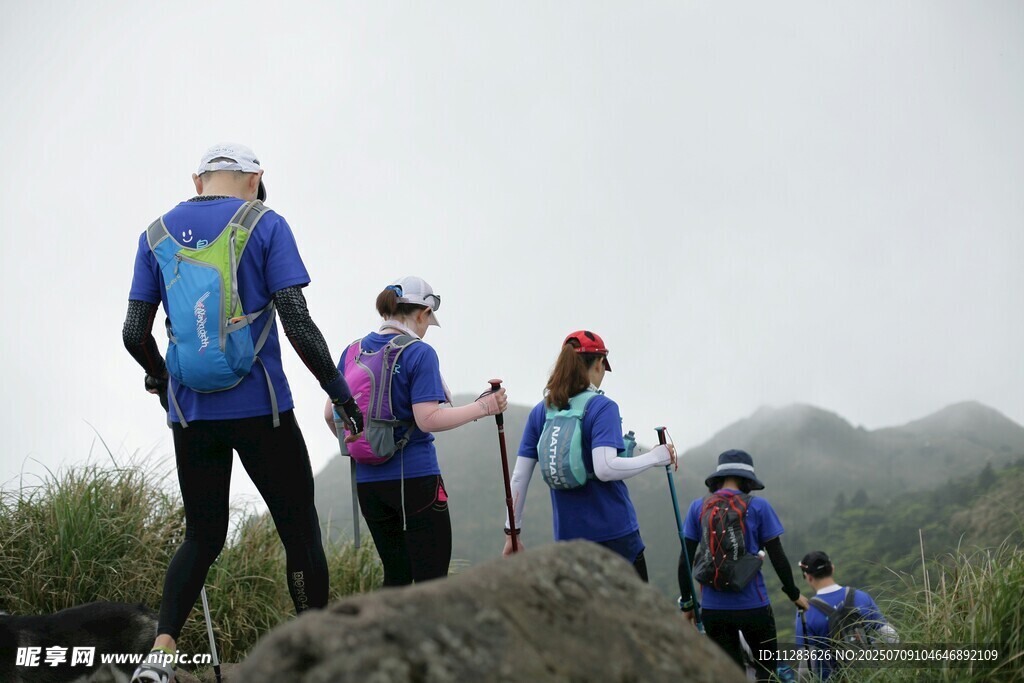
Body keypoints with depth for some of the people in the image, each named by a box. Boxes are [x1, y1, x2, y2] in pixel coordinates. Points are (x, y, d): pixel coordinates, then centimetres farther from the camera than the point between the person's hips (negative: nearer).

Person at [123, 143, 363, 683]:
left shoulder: (157, 234, 8)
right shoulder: (265, 225, -3)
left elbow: (134, 334, 6)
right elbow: (297, 324, -11)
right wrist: (338, 389, 0)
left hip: (190, 411, 4)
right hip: (260, 408, -4)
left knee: (202, 537, 14)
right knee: (300, 531, 6)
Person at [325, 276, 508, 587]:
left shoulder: (352, 352, 8)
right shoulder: (420, 353, -10)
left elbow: (331, 414, 12)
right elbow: (428, 420, -18)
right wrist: (483, 407, -10)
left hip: (368, 481, 6)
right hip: (415, 479, -6)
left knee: (396, 575, 16)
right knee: (432, 579, -1)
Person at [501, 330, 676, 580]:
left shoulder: (540, 412, 5)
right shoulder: (603, 407, -9)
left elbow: (519, 477, 5)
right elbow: (605, 468, -22)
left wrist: (512, 531, 11)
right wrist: (655, 457, -10)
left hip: (567, 535, 5)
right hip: (614, 532, -4)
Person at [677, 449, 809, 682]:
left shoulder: (698, 507, 1)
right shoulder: (758, 506, -4)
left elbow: (685, 560, 0)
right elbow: (777, 556, -2)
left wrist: (686, 602, 10)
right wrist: (794, 594, 11)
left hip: (713, 608, 2)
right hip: (752, 605, -2)